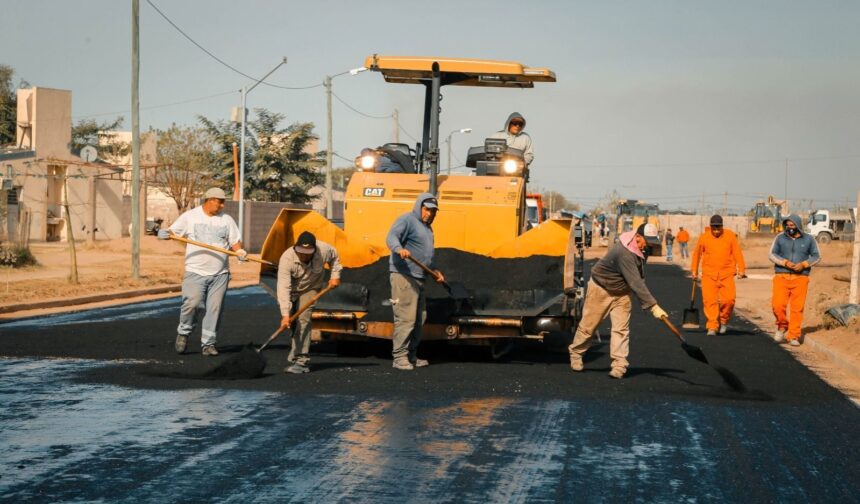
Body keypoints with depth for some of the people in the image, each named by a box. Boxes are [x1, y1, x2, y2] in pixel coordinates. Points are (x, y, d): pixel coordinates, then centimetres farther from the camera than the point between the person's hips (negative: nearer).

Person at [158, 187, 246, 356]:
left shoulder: (227, 220, 9)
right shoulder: (190, 216, 4)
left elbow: (235, 241, 9)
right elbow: (173, 232, 4)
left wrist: (240, 251, -12)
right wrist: (165, 233, -18)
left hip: (220, 274, 3)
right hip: (195, 272, -2)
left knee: (215, 308, 0)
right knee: (191, 303, -15)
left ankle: (208, 343, 9)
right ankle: (183, 333, 10)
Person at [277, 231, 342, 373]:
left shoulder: (324, 250, -25)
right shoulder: (287, 258, -33)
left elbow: (334, 257, 3)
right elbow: (283, 288, -40)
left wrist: (335, 275, -5)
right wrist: (285, 314, -47)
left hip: (310, 288, -1)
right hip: (291, 291, 1)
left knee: (303, 319, -20)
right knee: (292, 323, 4)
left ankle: (300, 360, -24)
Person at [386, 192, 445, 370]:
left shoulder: (427, 228, 24)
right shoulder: (407, 220, -5)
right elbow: (391, 237, -22)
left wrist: (435, 272, 32)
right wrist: (399, 249, -41)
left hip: (419, 278, 10)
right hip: (403, 277, -10)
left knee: (418, 319, 13)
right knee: (406, 318, -13)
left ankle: (411, 356, 22)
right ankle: (399, 357, -11)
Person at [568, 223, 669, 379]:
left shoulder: (638, 248, -8)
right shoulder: (625, 253, -36)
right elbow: (636, 283, -40)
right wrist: (653, 306, -43)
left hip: (621, 291, 7)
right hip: (601, 289, -7)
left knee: (621, 328, -6)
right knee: (589, 324, 6)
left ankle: (619, 365, -8)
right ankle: (576, 353, 28)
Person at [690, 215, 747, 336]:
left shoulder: (730, 236, 2)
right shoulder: (704, 237, 2)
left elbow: (737, 253, 3)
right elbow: (697, 254, 13)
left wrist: (741, 269, -4)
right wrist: (694, 270, 17)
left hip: (727, 274, 0)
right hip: (709, 275, 0)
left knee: (728, 299, -10)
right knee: (709, 300, -7)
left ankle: (724, 321, 15)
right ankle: (712, 327, -1)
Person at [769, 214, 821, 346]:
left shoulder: (809, 239, 6)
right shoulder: (780, 238, 6)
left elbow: (816, 256, 9)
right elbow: (772, 254, 3)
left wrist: (803, 264, -9)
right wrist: (785, 262, -14)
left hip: (800, 277, 0)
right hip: (781, 277, 0)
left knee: (797, 308, -4)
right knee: (778, 304, -12)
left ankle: (794, 336, 3)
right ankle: (782, 326, 15)